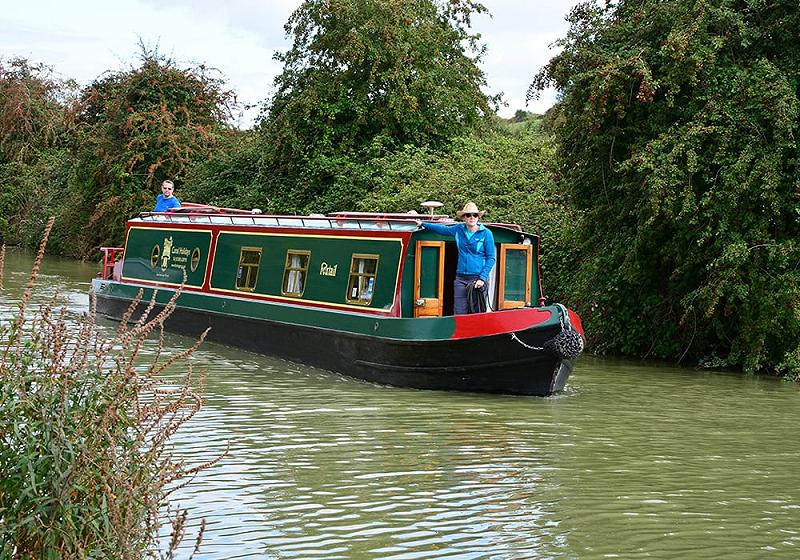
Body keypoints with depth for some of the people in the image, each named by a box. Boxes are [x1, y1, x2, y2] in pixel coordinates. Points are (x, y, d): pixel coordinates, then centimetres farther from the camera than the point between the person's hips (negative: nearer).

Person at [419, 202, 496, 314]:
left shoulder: (486, 233, -2)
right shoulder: (459, 230, 9)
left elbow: (491, 258, -1)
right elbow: (443, 228, 28)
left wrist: (482, 278, -10)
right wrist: (423, 224, 37)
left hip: (477, 278, -4)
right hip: (460, 278, 4)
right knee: (459, 313, -1)